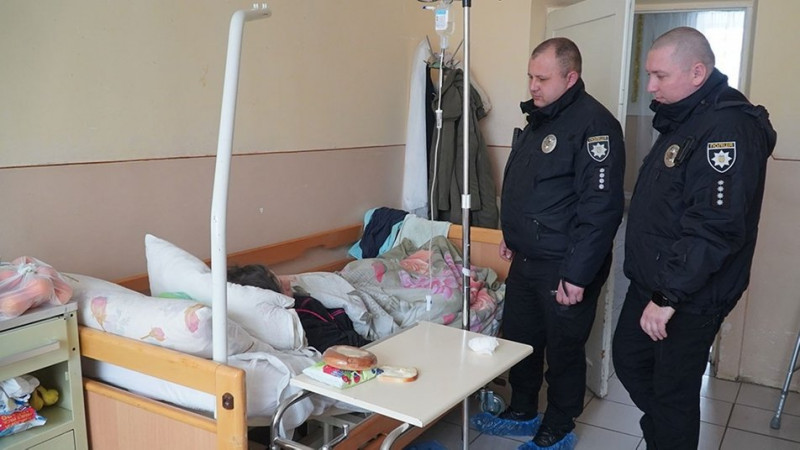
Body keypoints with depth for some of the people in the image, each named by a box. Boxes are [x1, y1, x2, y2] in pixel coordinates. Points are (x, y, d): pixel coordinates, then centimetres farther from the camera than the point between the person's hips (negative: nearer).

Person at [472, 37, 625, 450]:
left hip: (564, 267, -9)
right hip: (525, 260, 9)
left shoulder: (593, 124, -18)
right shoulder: (539, 118, 11)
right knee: (518, 338, 18)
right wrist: (512, 236, 21)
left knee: (563, 350, 8)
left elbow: (601, 209, -23)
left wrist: (577, 274, -24)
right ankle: (522, 412, 38)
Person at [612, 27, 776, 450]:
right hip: (649, 282, 10)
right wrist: (651, 287, 19)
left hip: (689, 299, -9)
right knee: (628, 360, 20)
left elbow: (714, 227, -28)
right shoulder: (681, 119, 10)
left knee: (673, 392, 4)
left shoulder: (729, 129, -21)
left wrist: (669, 296, -25)